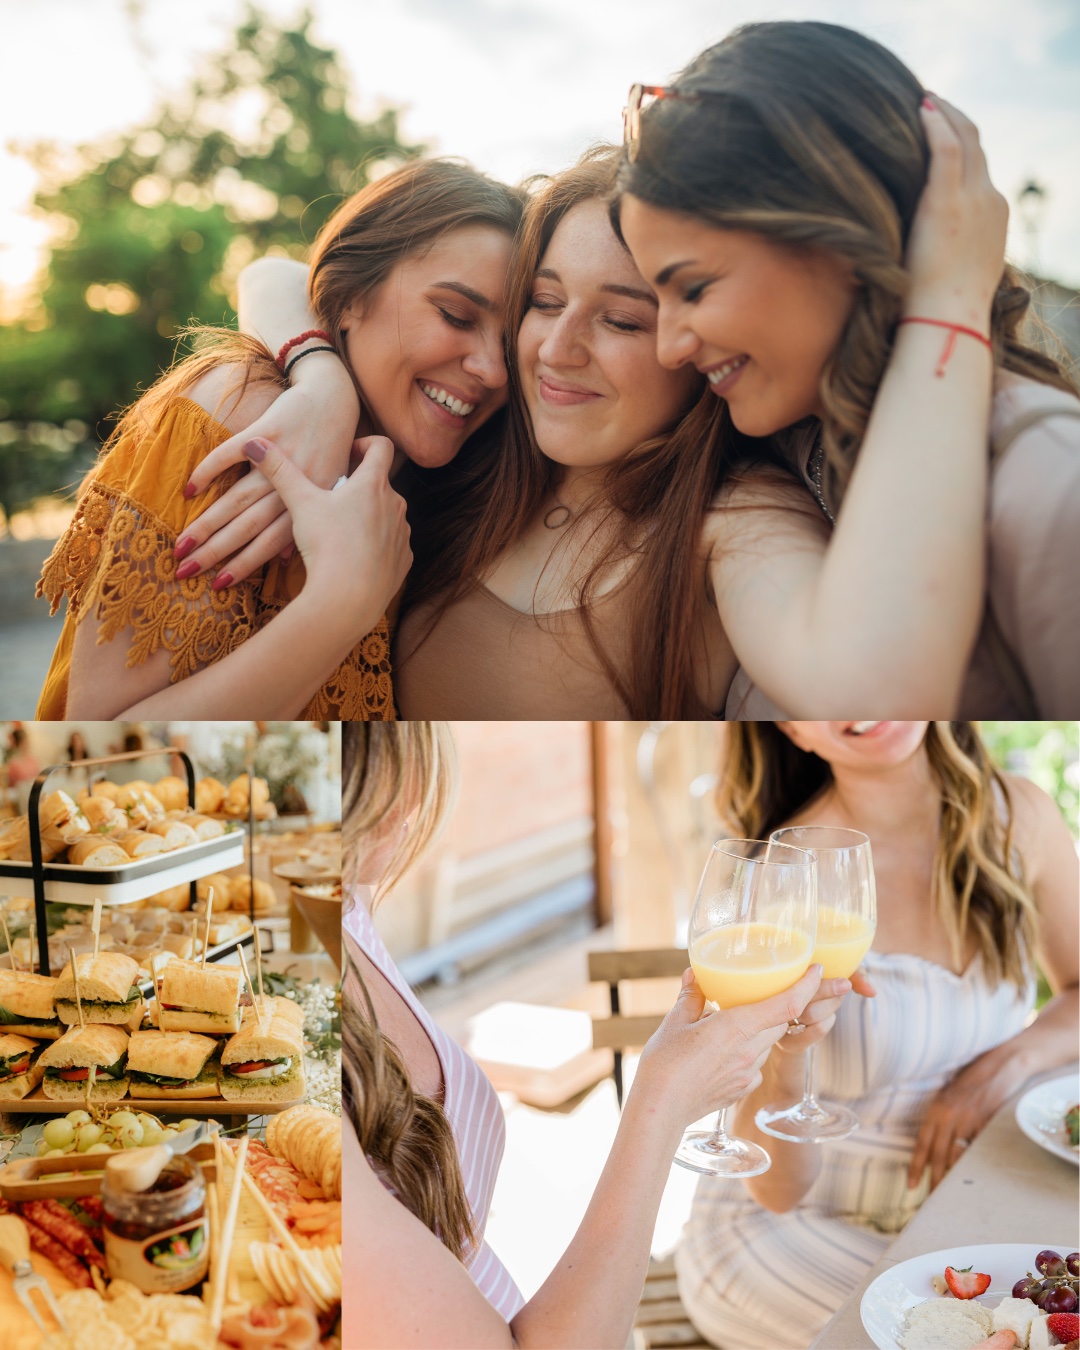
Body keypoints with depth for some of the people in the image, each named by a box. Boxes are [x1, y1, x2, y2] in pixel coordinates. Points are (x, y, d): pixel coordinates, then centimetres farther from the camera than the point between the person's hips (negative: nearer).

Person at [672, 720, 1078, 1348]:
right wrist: (783, 1059, -39)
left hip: (957, 1198, 5)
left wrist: (1010, 1060, -13)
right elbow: (776, 1190, -18)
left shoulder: (1018, 816, -9)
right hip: (784, 1225, -4)